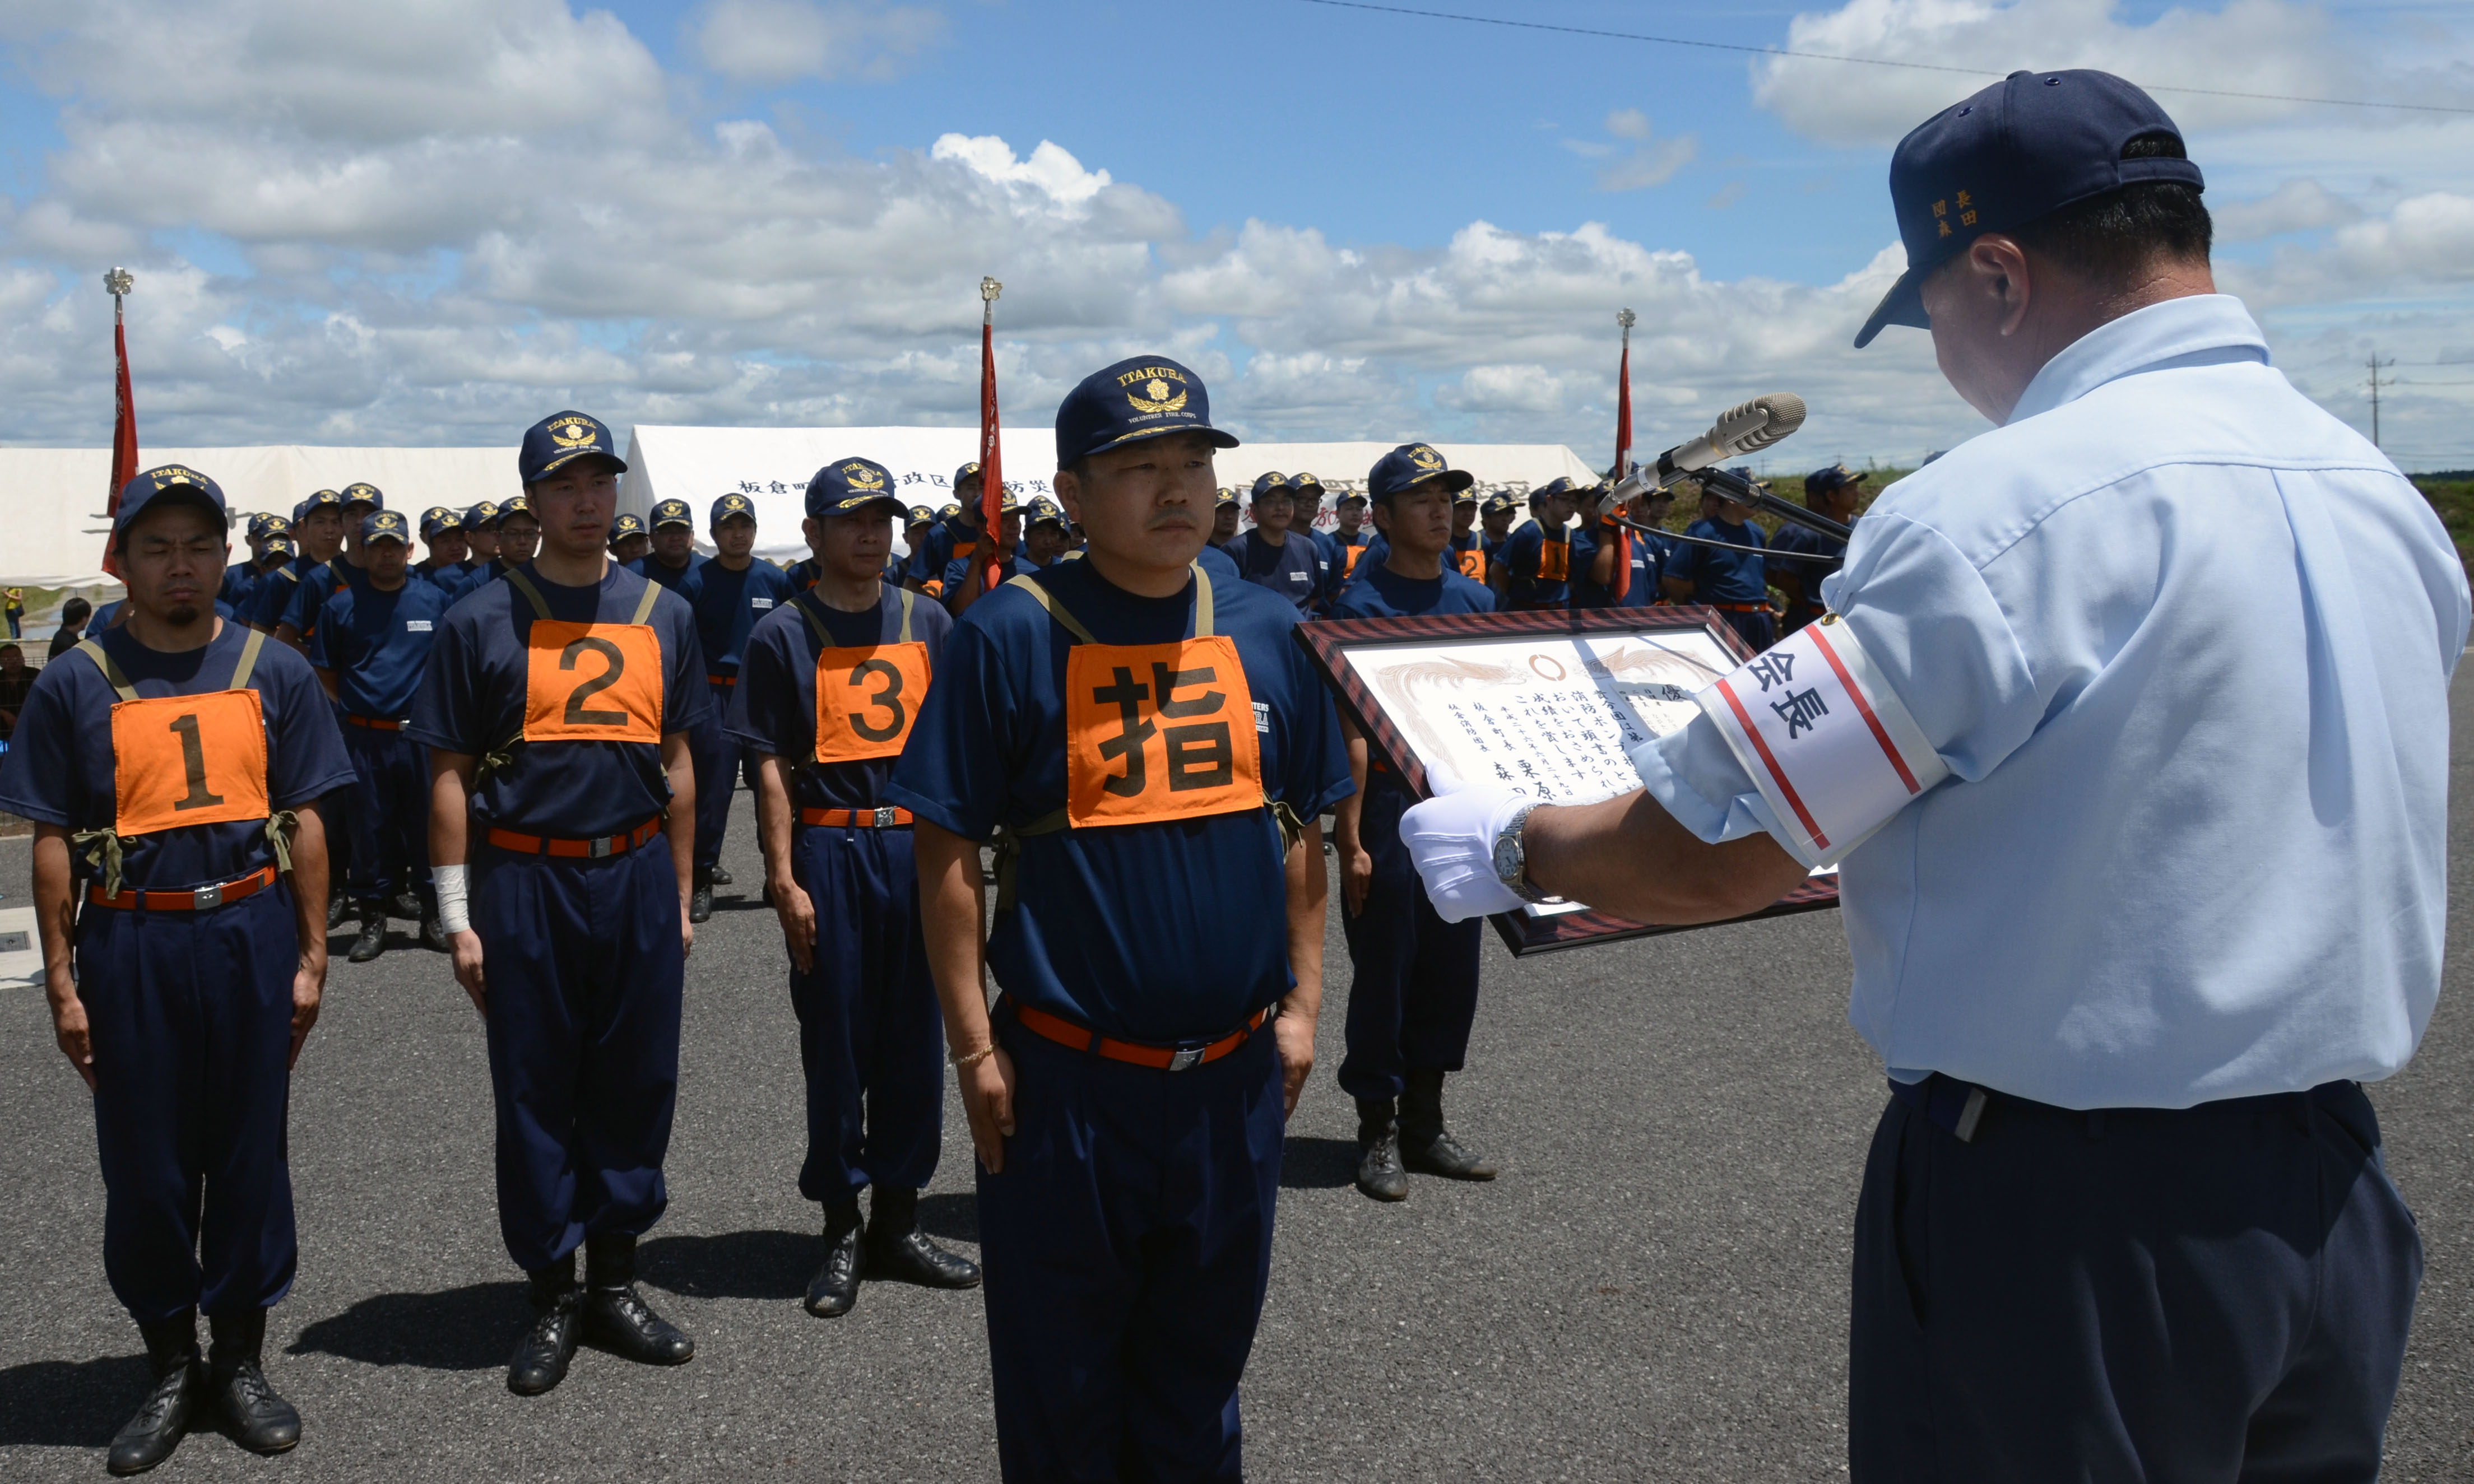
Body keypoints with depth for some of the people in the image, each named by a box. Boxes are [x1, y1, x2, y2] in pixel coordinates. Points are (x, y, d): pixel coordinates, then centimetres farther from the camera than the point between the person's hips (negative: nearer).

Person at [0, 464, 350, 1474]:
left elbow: (303, 823, 5)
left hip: (250, 937, 1)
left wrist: (310, 957, 1)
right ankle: (170, 1369, 24)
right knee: (144, 1166, 8)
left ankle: (240, 1360, 24)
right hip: (131, 945, 0)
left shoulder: (274, 672, 4)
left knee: (249, 1155, 9)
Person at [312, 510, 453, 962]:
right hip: (365, 737, 0)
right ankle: (373, 919, 15)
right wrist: (355, 706, 2)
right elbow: (325, 672, 10)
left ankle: (433, 914, 16)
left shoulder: (436, 600, 4)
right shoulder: (342, 605, 4)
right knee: (369, 828, 5)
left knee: (427, 824, 4)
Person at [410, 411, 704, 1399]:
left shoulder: (664, 614, 9)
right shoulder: (483, 619, 0)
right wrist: (459, 917, -4)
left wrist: (679, 898, 11)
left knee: (636, 1087, 8)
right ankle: (552, 1295, 20)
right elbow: (450, 774, 0)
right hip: (525, 881, -2)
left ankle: (615, 1282, 24)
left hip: (636, 876, 3)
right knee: (535, 1095, 6)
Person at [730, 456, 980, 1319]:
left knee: (914, 1039, 9)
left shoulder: (926, 622, 9)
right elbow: (772, 768, -3)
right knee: (836, 1044, 5)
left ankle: (898, 1220, 22)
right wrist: (785, 880, -10)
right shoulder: (784, 635, 0)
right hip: (830, 854, -3)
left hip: (918, 845, 3)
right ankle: (842, 1230, 18)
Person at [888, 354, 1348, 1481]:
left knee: (1200, 1358, 20)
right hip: (1067, 1081, -3)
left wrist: (1303, 1000, 7)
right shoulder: (1012, 636, -9)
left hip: (1233, 1078, 4)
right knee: (1063, 1381, 12)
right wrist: (974, 1047, -9)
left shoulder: (1268, 631, 4)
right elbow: (947, 852, -8)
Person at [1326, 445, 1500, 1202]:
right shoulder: (1362, 605, -8)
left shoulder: (1476, 601, 10)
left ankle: (1424, 1124, 25)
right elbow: (1354, 733, -12)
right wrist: (1350, 839, -15)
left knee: (1452, 971, 11)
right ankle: (1378, 1134, 15)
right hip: (1391, 805, -6)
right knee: (1385, 974, 3)